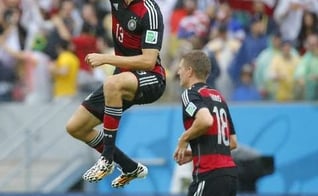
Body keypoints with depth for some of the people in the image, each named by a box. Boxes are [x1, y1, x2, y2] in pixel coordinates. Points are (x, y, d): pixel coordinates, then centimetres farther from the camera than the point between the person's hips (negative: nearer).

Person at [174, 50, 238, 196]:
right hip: (230, 172, 8)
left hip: (210, 174, -8)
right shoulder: (218, 96, 21)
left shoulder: (190, 94, -4)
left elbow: (206, 120, -26)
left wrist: (184, 139, -9)